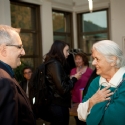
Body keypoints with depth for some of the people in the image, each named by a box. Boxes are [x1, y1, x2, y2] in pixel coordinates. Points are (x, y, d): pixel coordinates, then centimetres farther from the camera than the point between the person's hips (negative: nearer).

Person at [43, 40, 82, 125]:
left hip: (56, 105, 9)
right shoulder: (55, 64, -17)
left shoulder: (53, 63, 11)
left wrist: (71, 79, 9)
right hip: (59, 106, -9)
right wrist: (75, 78, -8)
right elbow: (63, 89, -21)